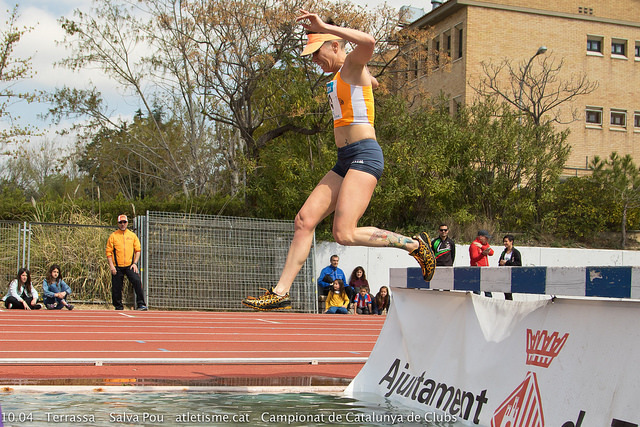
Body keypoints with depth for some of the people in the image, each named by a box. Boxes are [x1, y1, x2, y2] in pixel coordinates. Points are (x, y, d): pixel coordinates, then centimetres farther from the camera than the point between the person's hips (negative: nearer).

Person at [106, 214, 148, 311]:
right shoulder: (113, 236, 6)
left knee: (137, 282, -17)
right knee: (116, 288, 1)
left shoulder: (132, 235, 12)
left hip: (130, 266, 0)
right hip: (117, 267, 0)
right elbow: (108, 252, 3)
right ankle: (118, 307, 16)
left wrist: (135, 263, -2)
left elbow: (137, 250, 11)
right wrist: (111, 265, -7)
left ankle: (141, 304, -15)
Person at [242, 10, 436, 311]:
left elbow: (369, 42, -28)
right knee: (304, 221, -1)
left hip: (365, 155, -10)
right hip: (345, 161, 10)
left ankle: (414, 244, -3)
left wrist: (324, 26, -25)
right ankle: (280, 292, 0)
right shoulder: (339, 77, 24)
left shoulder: (352, 64, -2)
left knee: (344, 234, -21)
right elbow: (372, 82, 46)